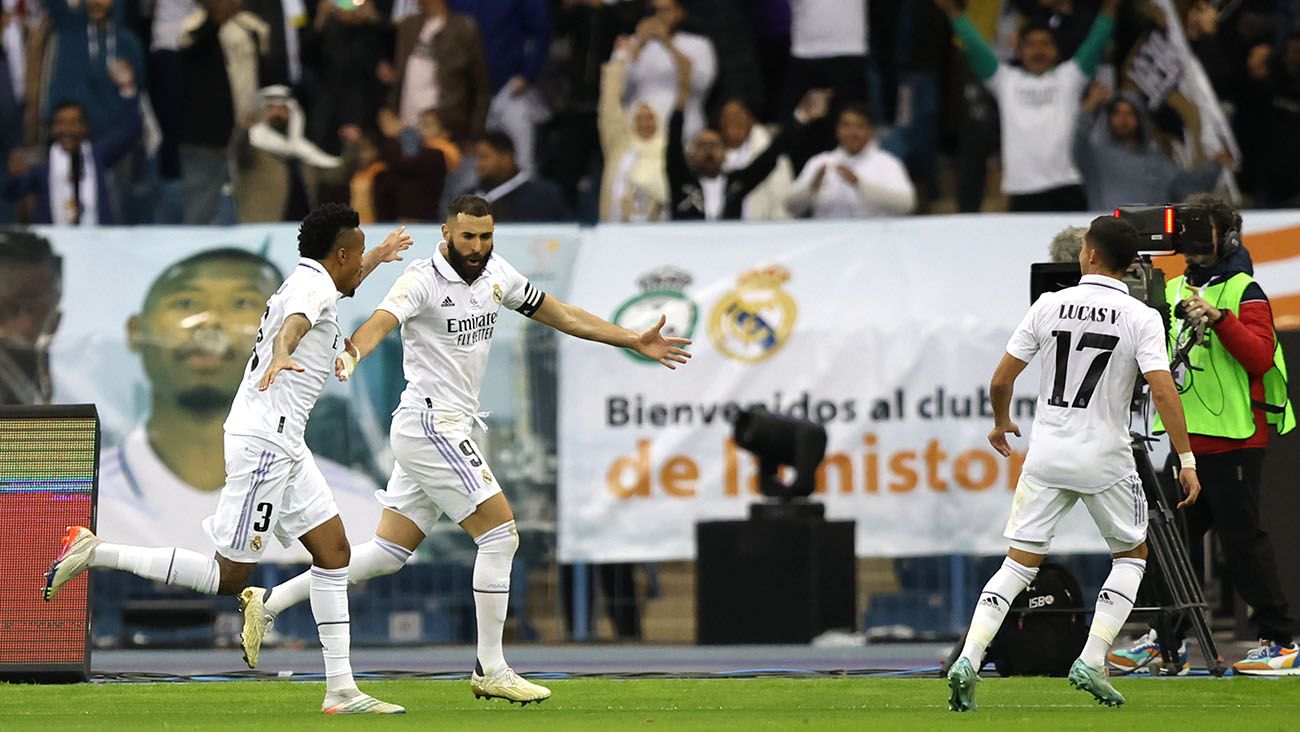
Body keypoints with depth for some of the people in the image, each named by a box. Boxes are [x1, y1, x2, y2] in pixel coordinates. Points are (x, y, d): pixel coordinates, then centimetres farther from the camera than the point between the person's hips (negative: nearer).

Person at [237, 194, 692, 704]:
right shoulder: (424, 279, -14)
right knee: (500, 534, -10)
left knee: (387, 554, 10)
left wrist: (634, 341, 17)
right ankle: (490, 670, -2)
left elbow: (561, 315, 18)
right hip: (430, 426, -9)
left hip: (447, 429, 9)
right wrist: (352, 354, -53)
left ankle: (269, 603, 16)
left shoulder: (495, 273, 10)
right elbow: (381, 321, -31)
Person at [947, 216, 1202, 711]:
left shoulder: (1050, 306, 0)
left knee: (1020, 562, 6)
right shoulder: (1141, 318, -7)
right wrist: (1186, 460, -13)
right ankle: (1091, 662, 6)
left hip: (1046, 455, 2)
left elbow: (1001, 380, 3)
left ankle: (968, 660, -10)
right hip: (1105, 459, -2)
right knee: (1132, 554, 18)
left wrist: (1001, 423, 23)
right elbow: (1163, 391, -17)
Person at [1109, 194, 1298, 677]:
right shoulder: (1173, 291, 16)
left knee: (1242, 538, -7)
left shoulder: (1244, 292, -4)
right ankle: (1165, 640, 13)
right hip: (1185, 438, 7)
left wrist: (1219, 318, -26)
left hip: (1234, 440, -7)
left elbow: (1260, 356, -16)